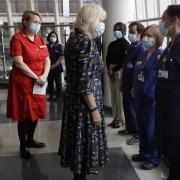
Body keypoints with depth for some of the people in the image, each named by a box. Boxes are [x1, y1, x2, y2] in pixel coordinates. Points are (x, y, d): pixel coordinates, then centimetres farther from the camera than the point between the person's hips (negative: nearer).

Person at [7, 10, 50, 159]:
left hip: (39, 83, 7)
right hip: (23, 83, -7)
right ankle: (23, 146, 16)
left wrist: (44, 76, -12)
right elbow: (19, 63, -19)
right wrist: (36, 78, -19)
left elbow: (47, 60, 6)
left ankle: (30, 140, 33)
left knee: (35, 112, 15)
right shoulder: (17, 38, -12)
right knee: (24, 115, 2)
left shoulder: (40, 40, 9)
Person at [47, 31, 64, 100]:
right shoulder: (46, 46, 5)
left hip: (57, 68, -2)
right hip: (49, 68, 2)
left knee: (58, 83, 4)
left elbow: (62, 58, -8)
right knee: (50, 83, 9)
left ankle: (58, 96, 14)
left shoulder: (60, 46, -2)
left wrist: (54, 65, -11)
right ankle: (51, 95, 21)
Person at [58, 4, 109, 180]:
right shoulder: (86, 41, -21)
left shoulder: (74, 37, 8)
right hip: (84, 101, -9)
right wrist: (94, 109, -18)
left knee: (78, 137, 22)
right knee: (84, 138, 6)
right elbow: (85, 83, -23)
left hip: (72, 97, 9)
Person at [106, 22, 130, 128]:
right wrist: (108, 70, -2)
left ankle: (121, 119, 3)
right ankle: (115, 117, 15)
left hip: (120, 71, -7)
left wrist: (113, 70, -11)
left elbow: (124, 61, -12)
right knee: (113, 95, 8)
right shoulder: (112, 44, 16)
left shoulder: (126, 44, -5)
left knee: (120, 95, -4)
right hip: (111, 71, 7)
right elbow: (108, 58, 13)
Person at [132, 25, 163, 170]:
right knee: (142, 127, 16)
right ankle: (144, 153, 31)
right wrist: (134, 88, 18)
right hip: (140, 97, 7)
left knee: (152, 129, 2)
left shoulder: (161, 55, -11)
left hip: (153, 98, -7)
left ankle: (154, 158, 15)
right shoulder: (142, 55, 12)